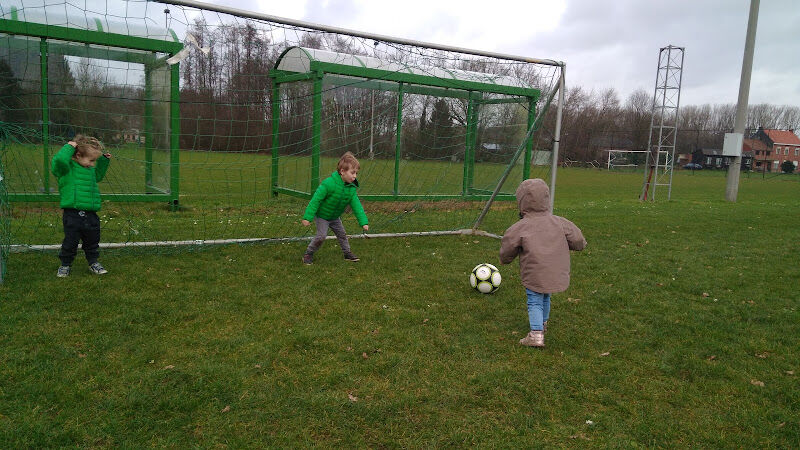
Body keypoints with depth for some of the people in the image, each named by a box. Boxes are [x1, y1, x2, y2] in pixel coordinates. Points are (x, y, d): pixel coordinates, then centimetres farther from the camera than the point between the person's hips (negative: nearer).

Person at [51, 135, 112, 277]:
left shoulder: (90, 169, 11)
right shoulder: (67, 167, -10)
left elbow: (98, 176, 32)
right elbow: (59, 160, -32)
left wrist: (104, 161, 23)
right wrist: (69, 147, -18)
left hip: (91, 214, 6)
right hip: (72, 214, -6)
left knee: (92, 241, 17)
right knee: (70, 242, 5)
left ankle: (93, 262, 33)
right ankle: (65, 265, 22)